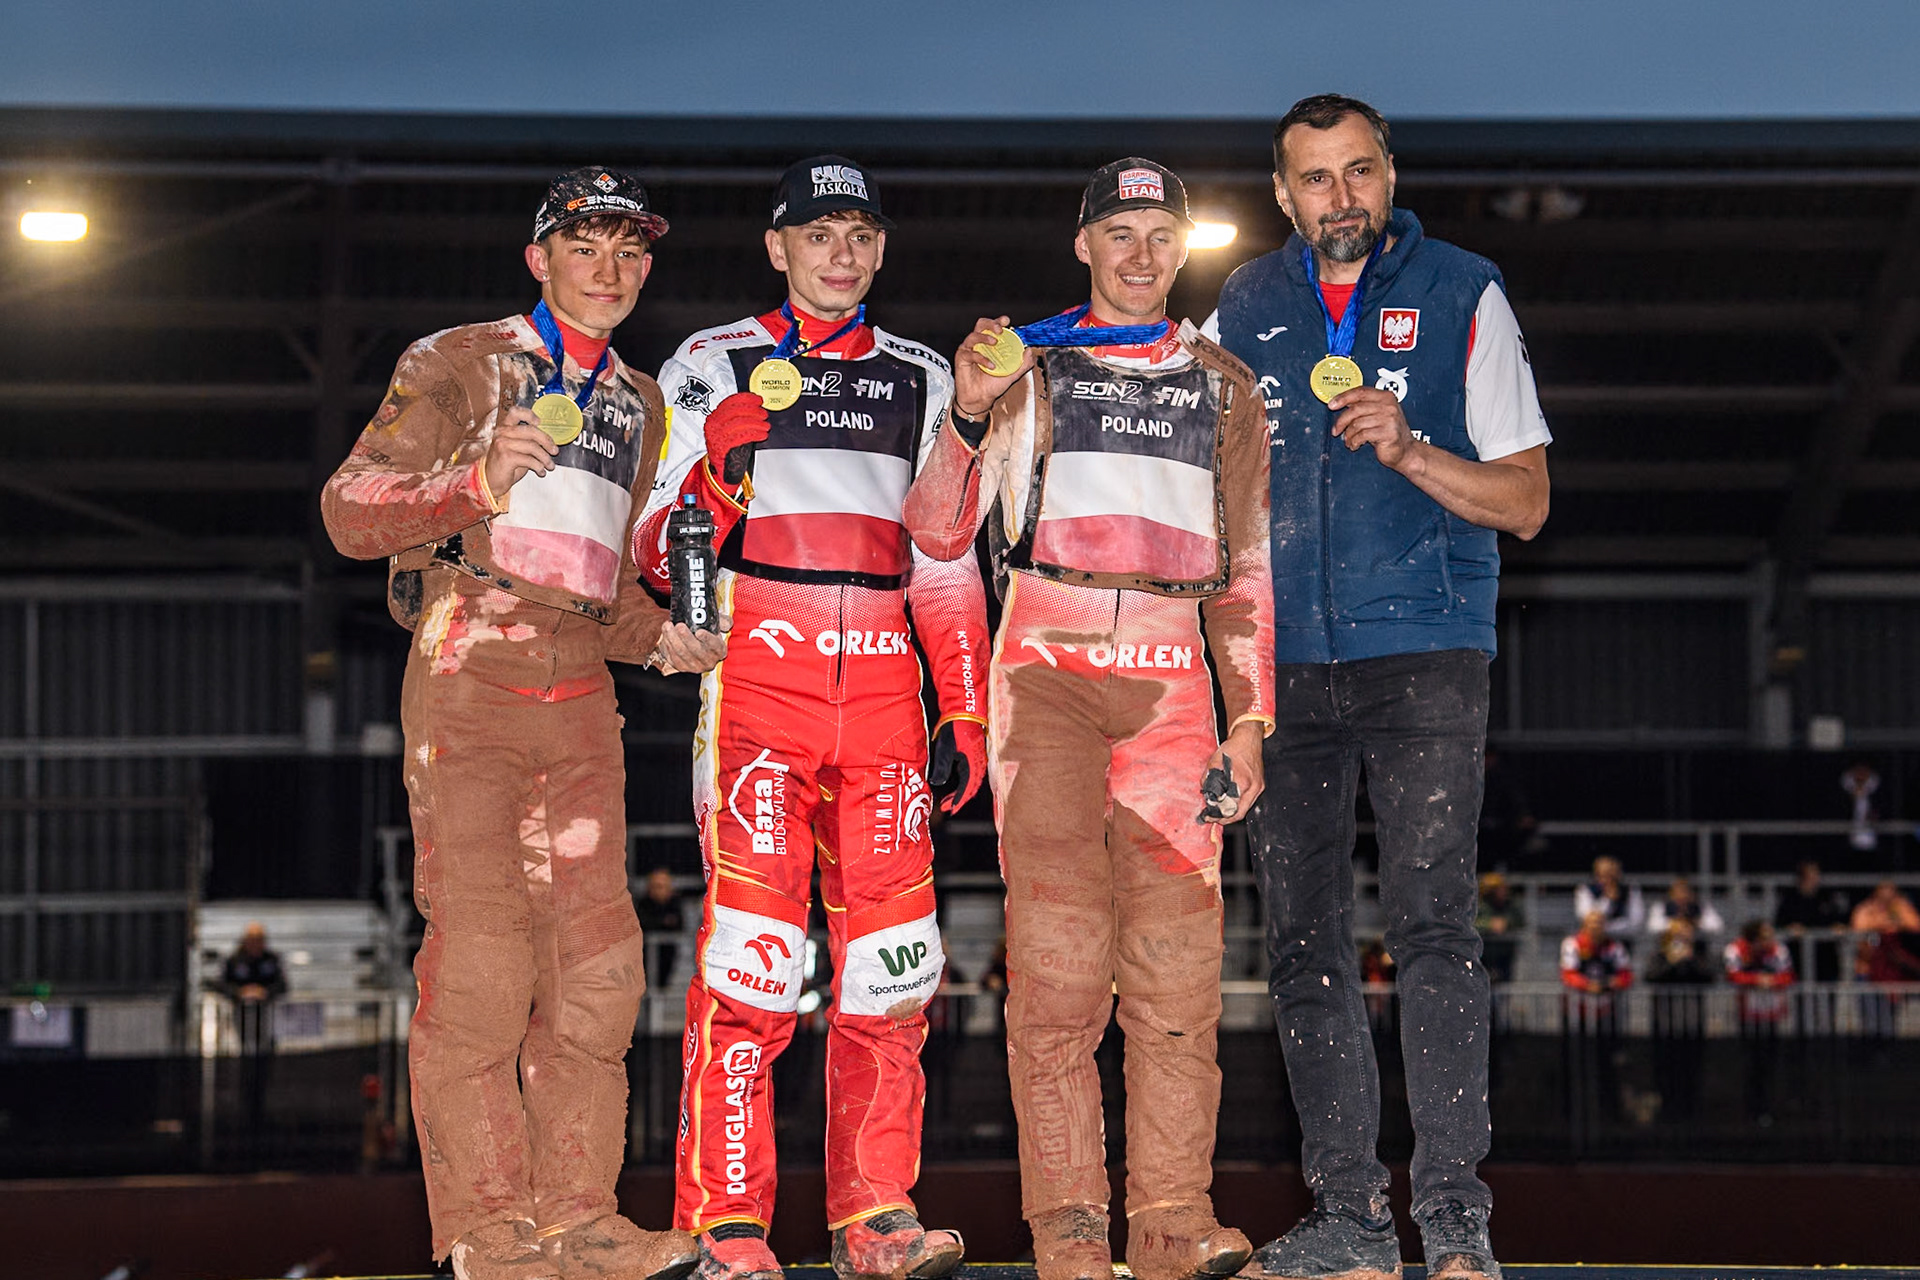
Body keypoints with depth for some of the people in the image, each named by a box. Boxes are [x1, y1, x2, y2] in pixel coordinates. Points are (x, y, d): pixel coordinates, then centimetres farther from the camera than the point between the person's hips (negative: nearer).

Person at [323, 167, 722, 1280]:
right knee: (478, 951, -10)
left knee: (594, 958, 2)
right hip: (470, 678, -6)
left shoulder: (639, 405, 22)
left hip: (582, 697, 6)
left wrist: (661, 638, 9)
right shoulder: (460, 365, 3)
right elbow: (351, 509, -6)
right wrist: (476, 482, -23)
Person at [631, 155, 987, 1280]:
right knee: (751, 952, -11)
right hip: (758, 672, -4)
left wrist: (966, 712, 12)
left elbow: (946, 563, 20)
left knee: (891, 957, -1)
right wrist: (713, 477, -19)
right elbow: (656, 552, 2)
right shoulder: (712, 366, 7)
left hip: (881, 684, 4)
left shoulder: (922, 379, 18)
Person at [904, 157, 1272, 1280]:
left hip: (1170, 682, 2)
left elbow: (1248, 570, 18)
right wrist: (971, 415, -14)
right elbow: (941, 533, 2)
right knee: (1057, 945, -9)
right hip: (1049, 669, -2)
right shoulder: (1027, 365, 11)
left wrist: (1250, 719, 10)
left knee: (1178, 951, -5)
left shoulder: (1224, 387, 18)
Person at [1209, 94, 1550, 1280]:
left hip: (1424, 656, -3)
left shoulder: (1464, 297, 4)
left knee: (1433, 922, -14)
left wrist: (1408, 450, -13)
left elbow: (1525, 500, 2)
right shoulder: (1244, 311, 13)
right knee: (1304, 940, 3)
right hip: (1284, 662, 4)